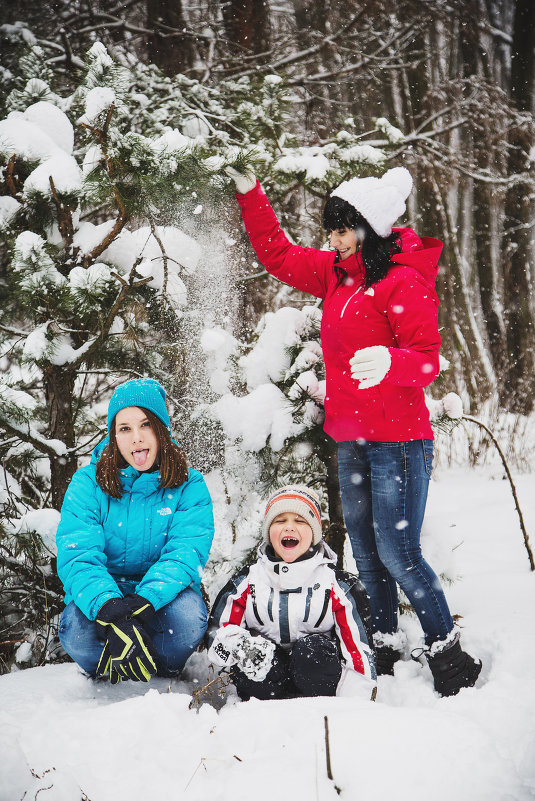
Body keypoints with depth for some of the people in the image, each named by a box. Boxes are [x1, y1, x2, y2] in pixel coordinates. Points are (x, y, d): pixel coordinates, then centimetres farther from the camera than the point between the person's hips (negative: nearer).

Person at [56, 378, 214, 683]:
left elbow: (186, 552, -18)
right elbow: (77, 557, -18)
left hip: (163, 597, 0)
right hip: (101, 597, 0)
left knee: (188, 614, -34)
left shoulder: (189, 486, -4)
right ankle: (106, 679, 0)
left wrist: (143, 603, -38)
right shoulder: (88, 483, -6)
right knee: (76, 629, -34)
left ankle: (164, 679, -2)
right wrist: (111, 611, -39)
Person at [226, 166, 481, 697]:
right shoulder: (337, 273, 11)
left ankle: (449, 659, 5)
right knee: (365, 552, 12)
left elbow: (427, 360, -17)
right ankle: (386, 653, 23)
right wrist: (249, 194, 13)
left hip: (397, 440, -8)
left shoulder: (404, 281, -12)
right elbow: (278, 255, 20)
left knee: (398, 554, -9)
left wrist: (390, 362, -38)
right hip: (351, 439, 8)